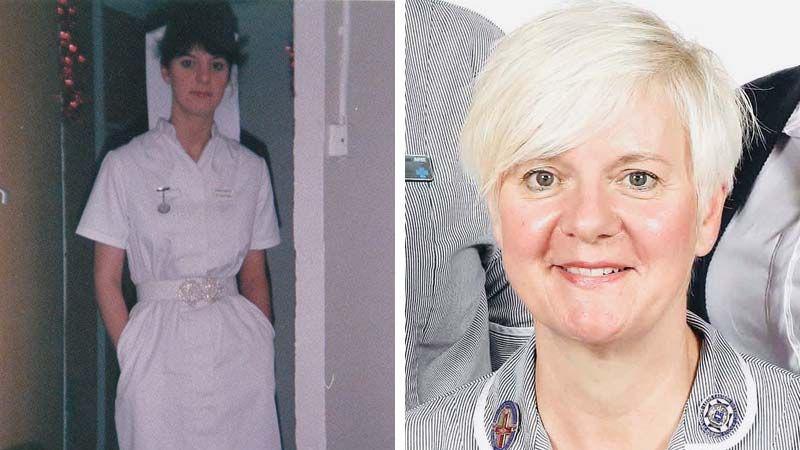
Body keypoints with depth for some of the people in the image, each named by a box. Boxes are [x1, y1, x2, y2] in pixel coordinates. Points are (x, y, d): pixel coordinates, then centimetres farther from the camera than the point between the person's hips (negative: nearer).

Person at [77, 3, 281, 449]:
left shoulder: (250, 169, 7)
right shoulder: (126, 165, 1)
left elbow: (255, 277, 11)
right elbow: (106, 280, 1)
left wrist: (262, 347, 3)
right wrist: (134, 358, -5)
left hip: (236, 348, 2)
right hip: (161, 344, -2)